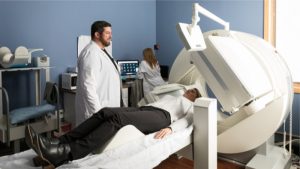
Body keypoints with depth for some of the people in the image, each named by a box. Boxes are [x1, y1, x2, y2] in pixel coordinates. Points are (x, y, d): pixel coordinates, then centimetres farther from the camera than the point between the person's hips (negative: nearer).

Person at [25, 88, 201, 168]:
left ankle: (66, 153, -46)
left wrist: (170, 128, -20)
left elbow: (186, 120, 1)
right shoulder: (170, 96, 42)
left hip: (162, 116, -6)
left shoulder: (193, 106, 23)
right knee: (106, 112, -22)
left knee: (117, 118, -33)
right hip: (144, 109, 6)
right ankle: (60, 143, -33)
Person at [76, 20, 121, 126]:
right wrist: (97, 112, -24)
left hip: (106, 108, 9)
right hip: (98, 109, -9)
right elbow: (89, 86, -24)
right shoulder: (91, 53, -17)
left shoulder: (101, 51, 14)